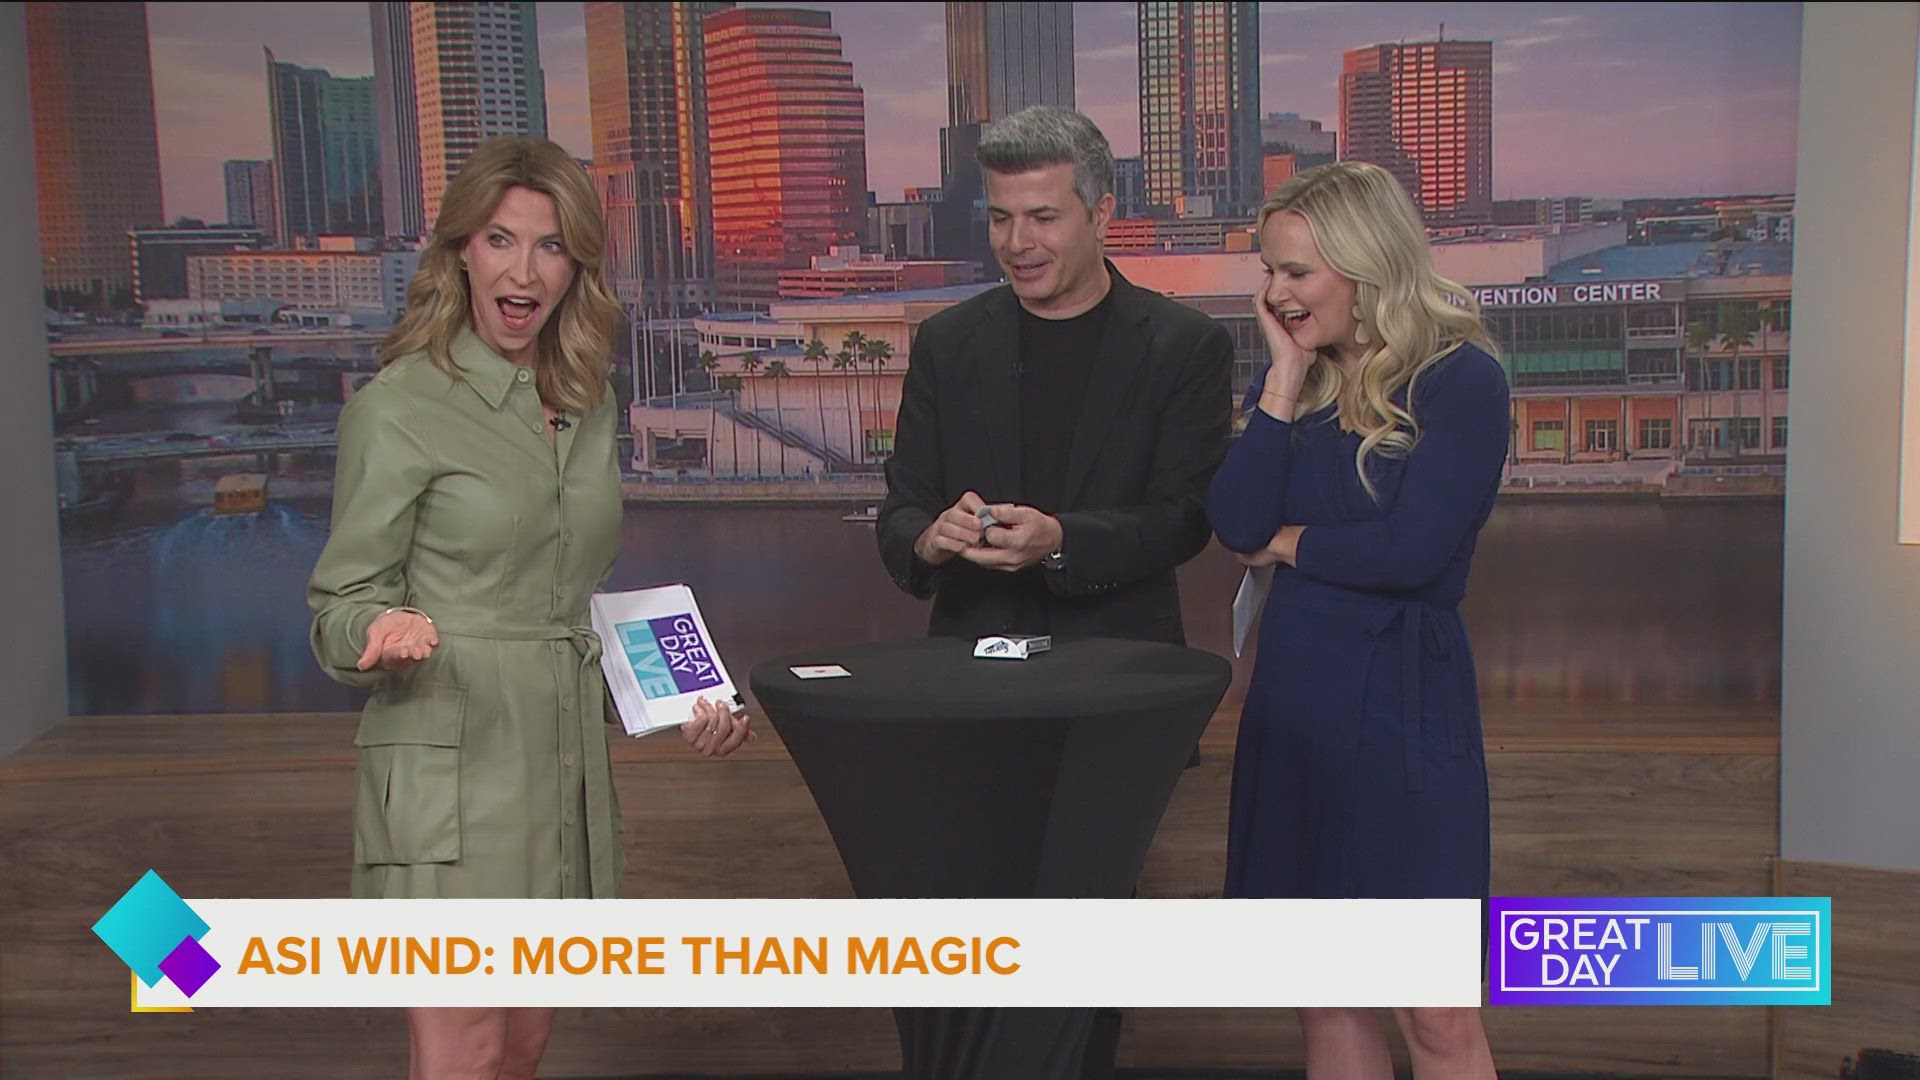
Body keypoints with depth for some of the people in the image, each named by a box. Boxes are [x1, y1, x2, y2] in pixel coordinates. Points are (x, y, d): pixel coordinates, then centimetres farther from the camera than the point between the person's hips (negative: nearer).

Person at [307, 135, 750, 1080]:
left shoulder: (585, 404, 12)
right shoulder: (399, 405, -8)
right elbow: (342, 598, -5)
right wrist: (385, 631, -27)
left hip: (562, 759, 6)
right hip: (448, 764, -6)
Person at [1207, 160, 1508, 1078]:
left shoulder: (1460, 380, -9)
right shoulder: (1289, 379, 9)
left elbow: (1414, 549, -19)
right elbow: (1236, 526, -5)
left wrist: (1291, 544, -4)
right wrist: (1286, 379, -6)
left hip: (1401, 708, -6)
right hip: (1291, 699, 6)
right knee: (1323, 997, 14)